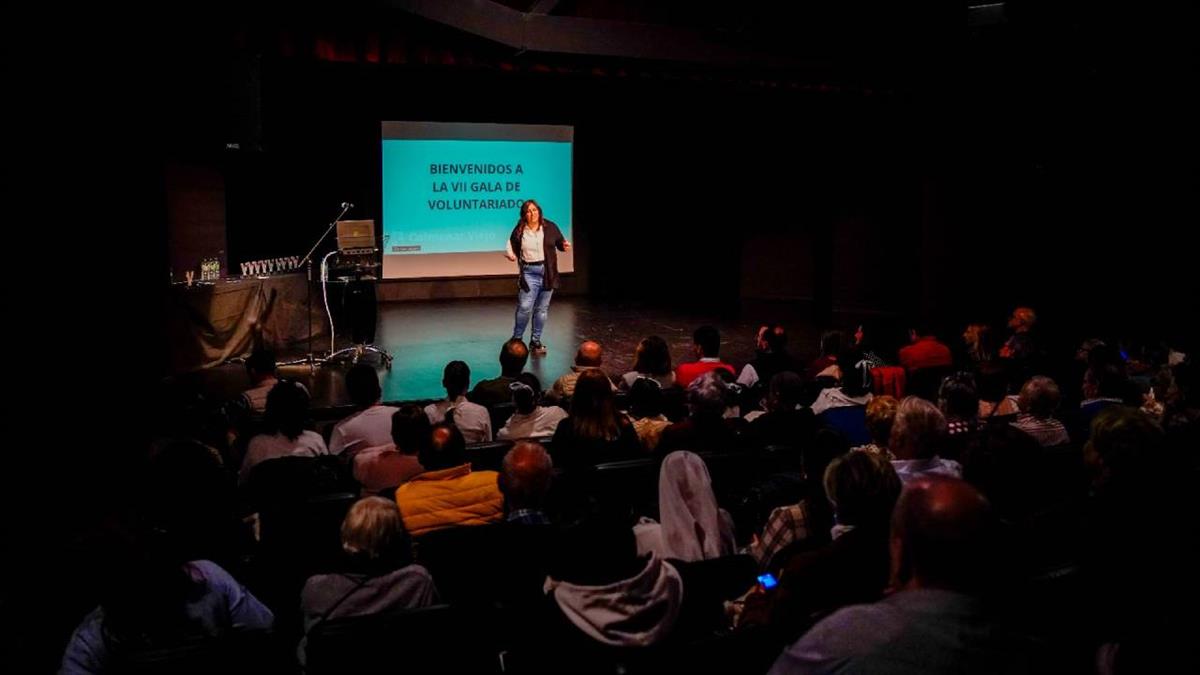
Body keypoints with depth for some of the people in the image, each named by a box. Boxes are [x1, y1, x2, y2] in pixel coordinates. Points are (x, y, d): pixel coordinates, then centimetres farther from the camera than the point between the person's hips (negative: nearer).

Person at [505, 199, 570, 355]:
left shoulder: (550, 227, 1)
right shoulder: (519, 231, -2)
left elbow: (560, 243, 10)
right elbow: (511, 248, 7)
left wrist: (565, 245, -12)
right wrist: (510, 255, -15)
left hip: (548, 273, 2)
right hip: (529, 273, -2)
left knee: (542, 309, 8)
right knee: (525, 307, -12)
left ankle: (535, 341, 19)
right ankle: (517, 339, 7)